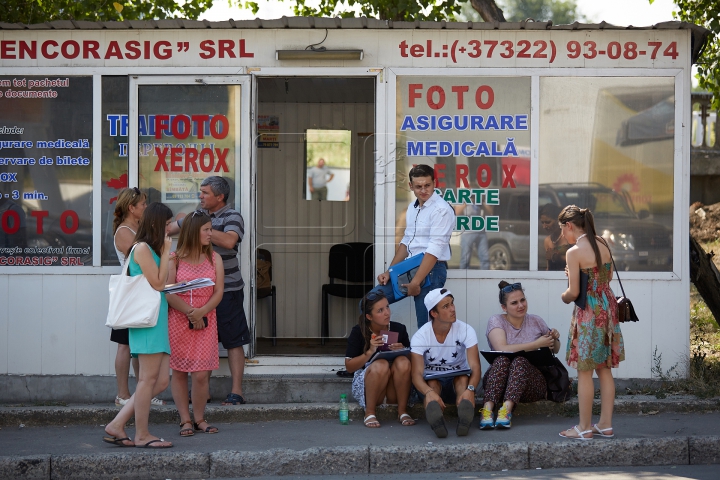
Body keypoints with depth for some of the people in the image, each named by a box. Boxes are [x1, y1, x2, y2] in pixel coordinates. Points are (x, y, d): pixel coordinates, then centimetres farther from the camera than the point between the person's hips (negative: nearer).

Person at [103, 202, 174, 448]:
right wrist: (166, 252, -7)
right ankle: (142, 435, 2)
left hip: (158, 318, 10)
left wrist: (166, 257, 12)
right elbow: (158, 283, -13)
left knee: (161, 381, 7)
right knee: (149, 379, -5)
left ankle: (117, 425, 9)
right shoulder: (142, 248, -9)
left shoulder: (150, 249, 21)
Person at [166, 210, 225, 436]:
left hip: (205, 322, 2)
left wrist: (202, 312, -14)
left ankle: (199, 419, 11)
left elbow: (218, 292, 1)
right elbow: (168, 292, -8)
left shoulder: (214, 259, 8)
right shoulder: (174, 259, -1)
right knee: (179, 372, 2)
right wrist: (190, 313, -15)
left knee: (201, 374, -4)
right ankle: (185, 420, 11)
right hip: (177, 321, -1)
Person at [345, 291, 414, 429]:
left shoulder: (399, 329, 0)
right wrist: (370, 351, -21)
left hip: (394, 389, 2)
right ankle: (369, 413, -19)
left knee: (403, 362, -29)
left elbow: (412, 360, 6)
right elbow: (349, 367, -8)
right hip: (366, 385, -2)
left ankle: (402, 411, -18)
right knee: (381, 365, -34)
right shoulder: (358, 332, -5)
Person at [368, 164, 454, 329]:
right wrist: (390, 272, 9)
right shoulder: (412, 207, 12)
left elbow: (434, 250, -19)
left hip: (431, 271, -8)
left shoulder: (441, 209, -13)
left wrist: (415, 282, -21)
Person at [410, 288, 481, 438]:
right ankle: (434, 414, -68)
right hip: (432, 382, -1)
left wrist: (470, 389, -44)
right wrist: (429, 392, -48)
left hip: (460, 380, 1)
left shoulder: (466, 330, -12)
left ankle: (465, 412, -63)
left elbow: (475, 366, -21)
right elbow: (417, 373, -25)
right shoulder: (420, 337, -14)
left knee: (463, 378, -32)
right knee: (432, 383, -34)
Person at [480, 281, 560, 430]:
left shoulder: (536, 321, 10)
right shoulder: (496, 321, 1)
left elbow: (555, 350, 24)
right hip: (497, 382, -1)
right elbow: (503, 349, -18)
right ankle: (488, 408, -45)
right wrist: (537, 344, -15)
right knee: (502, 360, -32)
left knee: (520, 361, -30)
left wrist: (554, 339, 0)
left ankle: (507, 408, -47)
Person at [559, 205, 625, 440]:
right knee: (604, 369, 13)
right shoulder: (602, 245, 6)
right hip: (607, 308, 8)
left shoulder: (574, 252, -16)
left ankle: (585, 427, 7)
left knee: (584, 372, 2)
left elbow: (574, 292, -16)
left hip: (588, 312, -8)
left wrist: (564, 296, 6)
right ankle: (606, 424, 18)